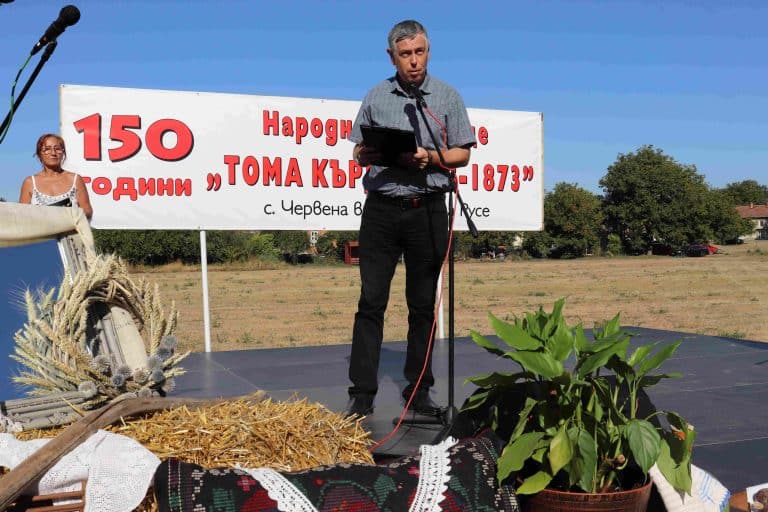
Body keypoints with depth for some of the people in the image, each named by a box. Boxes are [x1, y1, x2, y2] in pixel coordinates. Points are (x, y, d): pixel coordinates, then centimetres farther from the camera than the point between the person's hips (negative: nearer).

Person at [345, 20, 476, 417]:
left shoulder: (447, 97, 8)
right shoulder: (376, 97, 11)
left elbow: (462, 154, 6)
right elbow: (358, 152, 14)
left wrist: (431, 157, -13)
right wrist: (364, 155, -9)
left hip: (428, 209, 0)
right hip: (381, 208, 1)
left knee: (423, 304, 5)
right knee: (371, 300, -3)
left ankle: (419, 390, 15)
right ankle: (362, 393, 1)